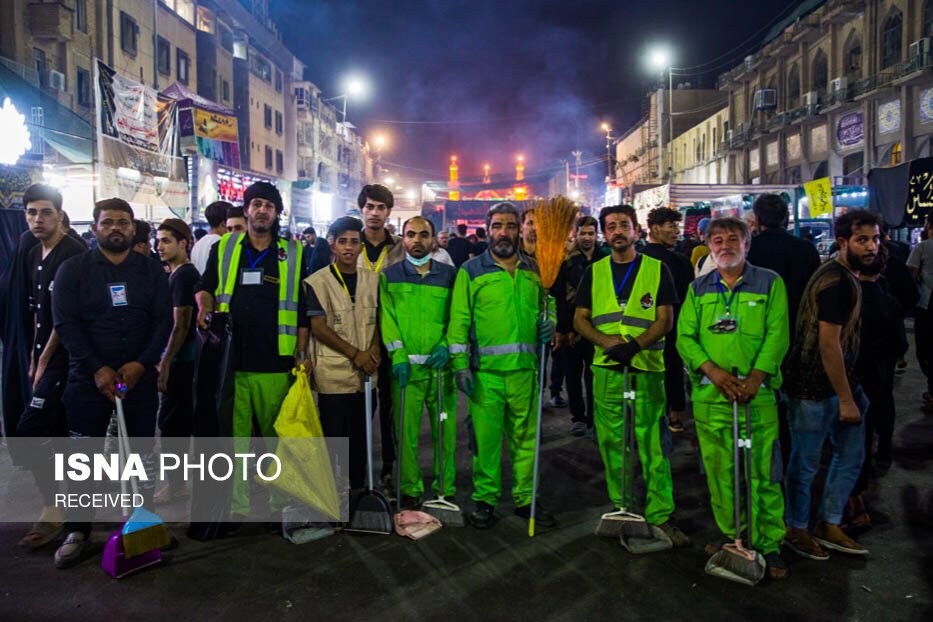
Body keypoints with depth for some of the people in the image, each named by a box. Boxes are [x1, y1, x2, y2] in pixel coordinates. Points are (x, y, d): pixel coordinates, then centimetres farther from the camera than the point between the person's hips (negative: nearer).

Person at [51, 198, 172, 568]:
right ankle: (77, 531, 14)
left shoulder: (151, 270, 7)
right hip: (88, 377, -1)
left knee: (143, 452, 6)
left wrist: (141, 363, -13)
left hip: (140, 376, 1)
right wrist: (97, 369, -15)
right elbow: (66, 323, -5)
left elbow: (164, 320, 1)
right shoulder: (73, 269, 3)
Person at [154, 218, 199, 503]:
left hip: (179, 360, -10)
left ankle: (175, 485, 8)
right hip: (184, 359, 10)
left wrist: (165, 363, -19)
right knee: (181, 419, 16)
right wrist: (164, 360, 18)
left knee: (171, 421, -2)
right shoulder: (178, 273, 14)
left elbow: (180, 325, -19)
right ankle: (178, 480, 28)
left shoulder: (183, 275, -15)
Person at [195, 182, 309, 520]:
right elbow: (204, 287, 18)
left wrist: (301, 353, 2)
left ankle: (280, 501, 20)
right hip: (230, 359, 1)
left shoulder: (293, 253, 7)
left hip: (276, 362, -1)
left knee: (277, 435, 6)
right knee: (234, 435, 4)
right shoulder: (223, 248, 10)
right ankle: (237, 506, 15)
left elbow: (303, 307, 7)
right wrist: (205, 306, -5)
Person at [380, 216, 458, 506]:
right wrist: (398, 356, -12)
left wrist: (446, 346, -11)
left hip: (441, 365, 1)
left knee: (445, 430, 4)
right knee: (406, 432, 1)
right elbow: (387, 318, -1)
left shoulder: (449, 274, 9)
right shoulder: (389, 275, 7)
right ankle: (409, 489, 15)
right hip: (405, 366, 0)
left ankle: (445, 488, 18)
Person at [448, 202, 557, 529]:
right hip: (486, 370, -3)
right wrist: (460, 364, -9)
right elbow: (459, 320, -3)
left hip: (525, 369, 4)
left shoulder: (532, 270, 12)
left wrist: (547, 324, 3)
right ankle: (485, 499, 18)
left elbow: (544, 306, 26)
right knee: (485, 437, 2)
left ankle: (525, 498, 24)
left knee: (525, 437, 10)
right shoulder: (471, 270, 0)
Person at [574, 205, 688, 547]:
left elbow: (665, 319, -1)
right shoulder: (594, 272, 11)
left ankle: (660, 516, 4)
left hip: (646, 367, -2)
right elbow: (580, 319, 8)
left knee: (654, 446, -3)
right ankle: (620, 507, 21)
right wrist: (606, 341, -11)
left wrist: (634, 345, -17)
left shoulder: (657, 269, 6)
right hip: (606, 368, 2)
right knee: (612, 442, 8)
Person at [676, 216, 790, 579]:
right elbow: (685, 337, 5)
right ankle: (732, 537, 20)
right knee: (719, 471, 7)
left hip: (757, 395, -2)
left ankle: (769, 545, 10)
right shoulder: (698, 289, 13)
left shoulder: (770, 283, 7)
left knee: (762, 472, -1)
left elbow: (777, 335, -2)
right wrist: (715, 372, -11)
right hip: (709, 395, 2)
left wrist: (754, 378, -14)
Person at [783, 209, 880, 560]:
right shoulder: (836, 281, -19)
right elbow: (828, 344, -22)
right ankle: (796, 530, 23)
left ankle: (829, 526, 31)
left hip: (840, 383, 10)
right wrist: (846, 399, -18)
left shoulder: (849, 277, 13)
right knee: (805, 463, 4)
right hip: (814, 389, -10)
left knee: (851, 455, 17)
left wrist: (851, 393, 20)